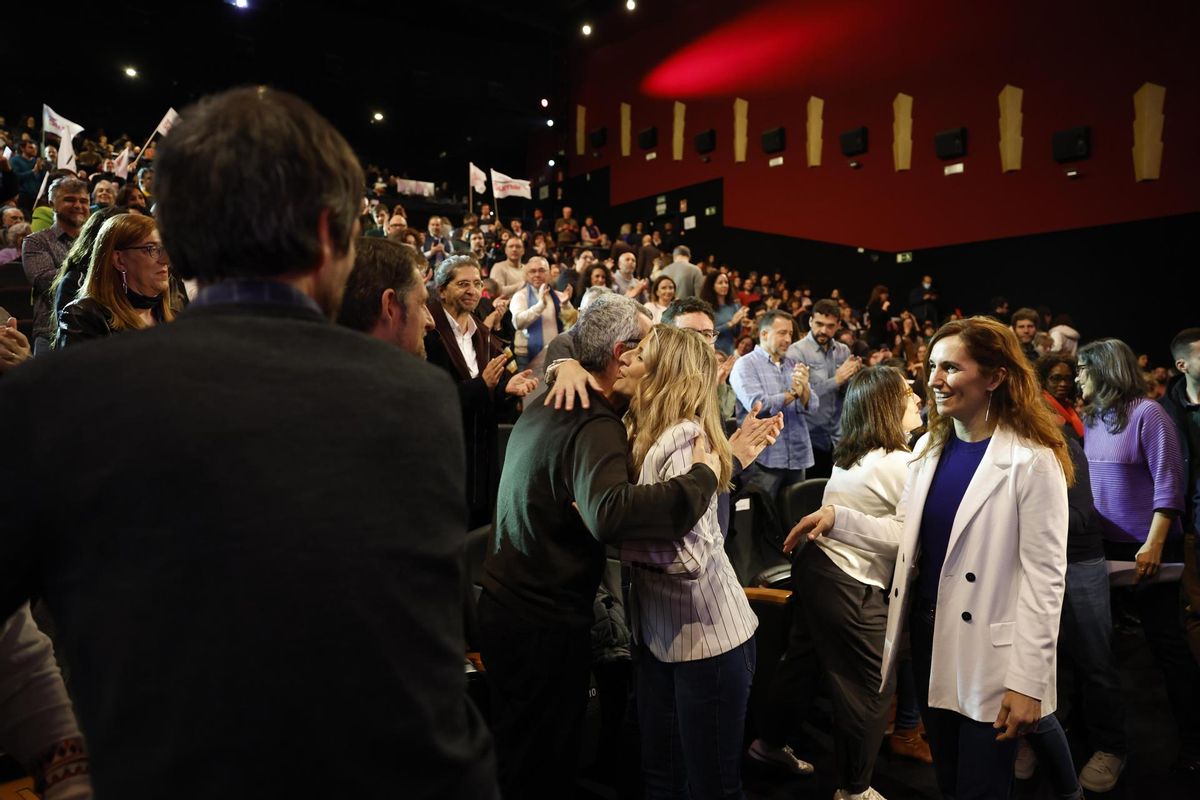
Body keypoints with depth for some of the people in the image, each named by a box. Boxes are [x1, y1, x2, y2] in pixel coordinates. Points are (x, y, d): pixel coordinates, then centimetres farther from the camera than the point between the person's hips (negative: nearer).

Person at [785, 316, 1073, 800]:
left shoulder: (1033, 461, -16)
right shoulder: (930, 447, 5)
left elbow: (1043, 579, -16)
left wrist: (1028, 681, -16)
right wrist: (835, 517, -4)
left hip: (987, 656, -6)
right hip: (929, 635, 6)